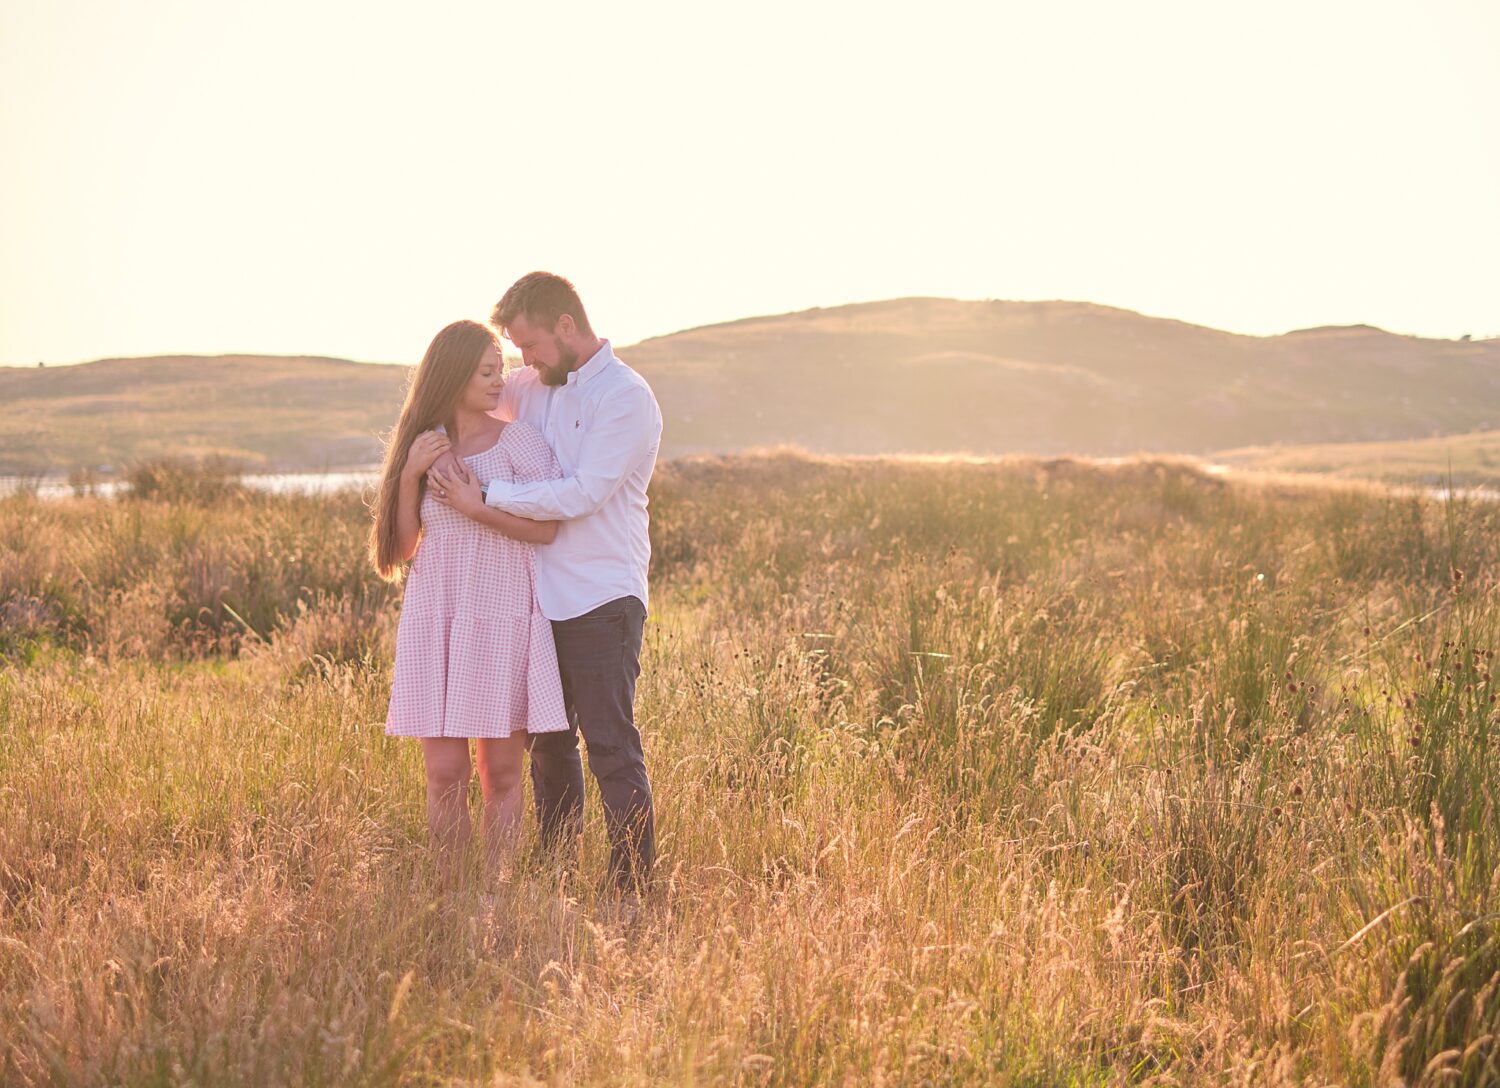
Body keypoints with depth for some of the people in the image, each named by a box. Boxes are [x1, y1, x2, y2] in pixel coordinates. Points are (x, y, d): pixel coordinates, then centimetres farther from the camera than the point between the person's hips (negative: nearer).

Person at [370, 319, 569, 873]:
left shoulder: (519, 440, -1)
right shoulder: (420, 446, 9)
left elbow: (545, 529, -11)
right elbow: (403, 548, 5)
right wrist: (410, 474, -7)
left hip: (503, 619, -2)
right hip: (435, 620, 2)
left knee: (501, 772, 2)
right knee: (445, 774, 1)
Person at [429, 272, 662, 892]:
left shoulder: (625, 398, -11)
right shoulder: (531, 388, 11)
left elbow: (581, 494, -20)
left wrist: (483, 496, -16)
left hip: (602, 601, -8)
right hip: (543, 599, 8)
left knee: (612, 747, -7)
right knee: (548, 745, 13)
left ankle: (634, 888, -2)